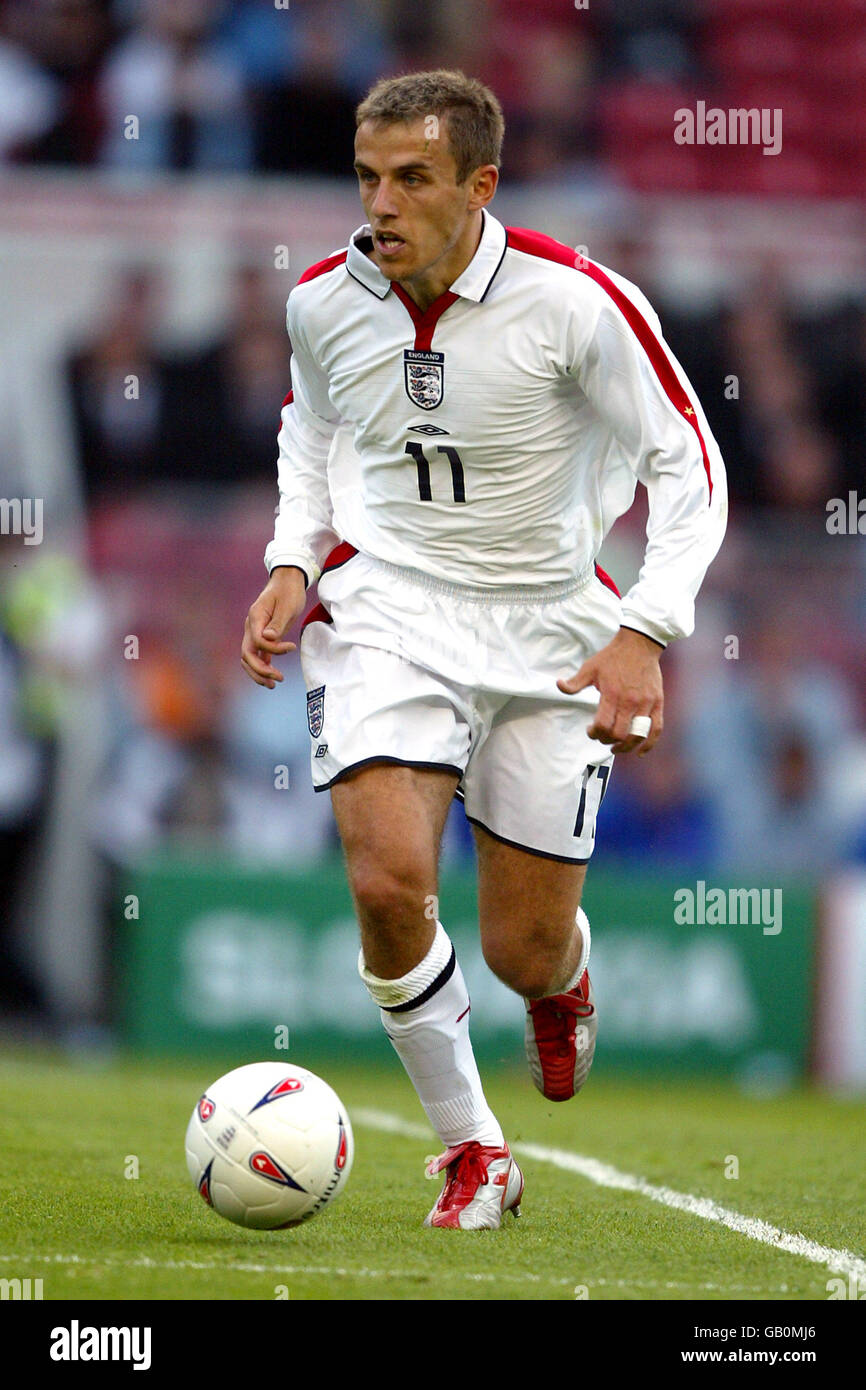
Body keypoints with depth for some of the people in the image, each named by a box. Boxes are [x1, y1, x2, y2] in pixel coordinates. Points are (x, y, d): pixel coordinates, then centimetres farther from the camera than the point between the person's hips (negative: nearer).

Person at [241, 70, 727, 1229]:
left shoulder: (577, 302, -18)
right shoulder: (324, 300, -6)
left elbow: (688, 462, -9)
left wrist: (646, 633, -19)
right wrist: (293, 562, 2)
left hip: (551, 629, -1)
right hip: (387, 609, 1)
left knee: (525, 955, 2)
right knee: (389, 882, -22)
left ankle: (565, 976, 44)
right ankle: (470, 1149, 0)